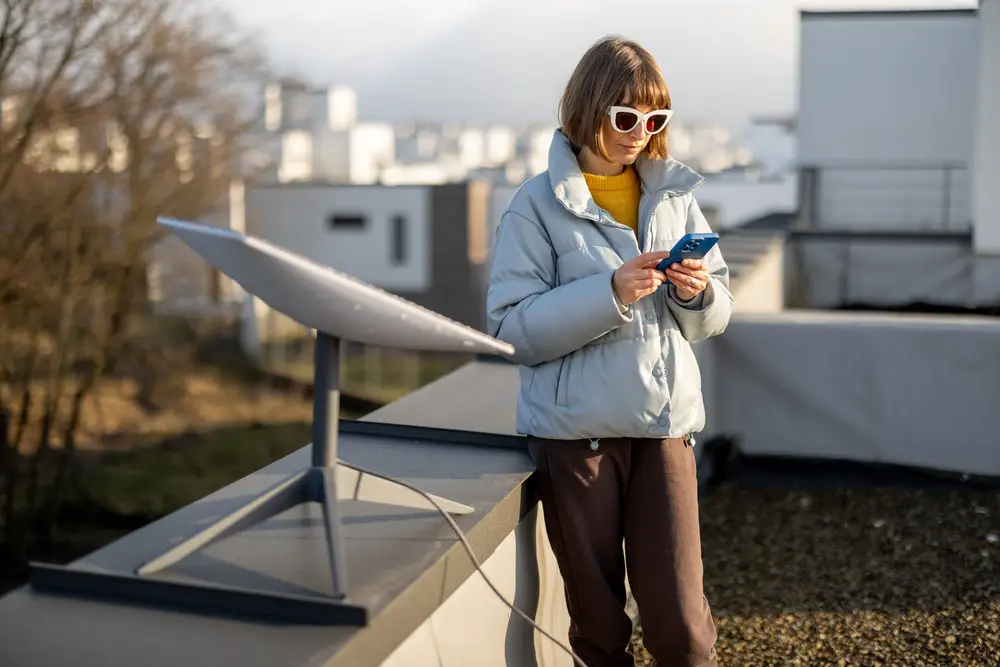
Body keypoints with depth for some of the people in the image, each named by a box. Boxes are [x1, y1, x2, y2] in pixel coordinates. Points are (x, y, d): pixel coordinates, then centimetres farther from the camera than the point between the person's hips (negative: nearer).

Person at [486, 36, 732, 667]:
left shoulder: (675, 195, 8)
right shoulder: (539, 204, -4)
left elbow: (716, 317, 13)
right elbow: (513, 329, -12)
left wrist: (698, 293, -9)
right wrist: (610, 293, -22)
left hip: (665, 423, 2)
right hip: (575, 426, -2)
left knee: (678, 615, -1)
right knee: (597, 615, 10)